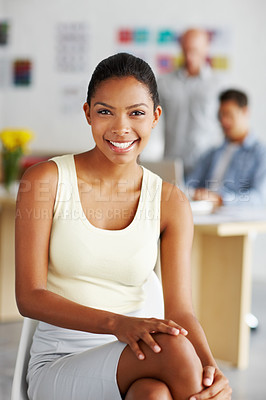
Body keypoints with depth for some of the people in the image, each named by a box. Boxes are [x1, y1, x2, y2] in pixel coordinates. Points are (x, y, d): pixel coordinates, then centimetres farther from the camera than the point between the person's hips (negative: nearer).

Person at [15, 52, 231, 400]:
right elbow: (29, 297, -10)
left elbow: (179, 309, -3)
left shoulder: (170, 203, 3)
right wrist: (117, 323, -27)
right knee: (173, 350, -32)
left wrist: (211, 370, -26)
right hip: (59, 366, -2)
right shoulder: (45, 180, -4)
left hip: (137, 362, 2)